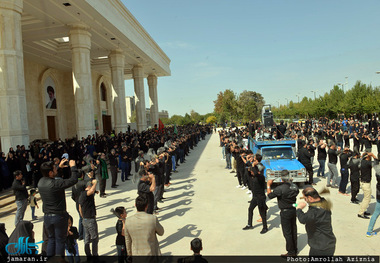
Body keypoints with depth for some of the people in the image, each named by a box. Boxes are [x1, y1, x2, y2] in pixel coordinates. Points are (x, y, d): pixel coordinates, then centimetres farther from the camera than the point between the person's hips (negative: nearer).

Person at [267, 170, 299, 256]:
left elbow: (270, 195, -15)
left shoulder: (280, 188, -26)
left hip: (285, 212, -7)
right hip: (294, 210, 7)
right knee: (293, 231, 20)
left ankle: (291, 252, 16)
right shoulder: (294, 186, -6)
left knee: (287, 233, 6)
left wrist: (268, 185, -2)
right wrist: (290, 182, 17)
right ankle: (295, 250, 34)